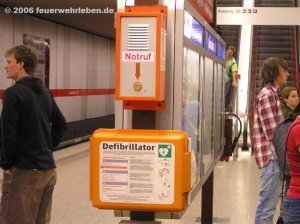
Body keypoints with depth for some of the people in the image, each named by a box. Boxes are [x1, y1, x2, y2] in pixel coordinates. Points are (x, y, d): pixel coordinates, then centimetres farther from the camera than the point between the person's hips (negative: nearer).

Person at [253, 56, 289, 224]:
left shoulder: (272, 93, 17)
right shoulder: (267, 95, -14)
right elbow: (273, 133, -19)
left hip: (273, 155, 10)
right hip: (271, 155, -10)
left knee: (268, 204, 15)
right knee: (267, 205, -7)